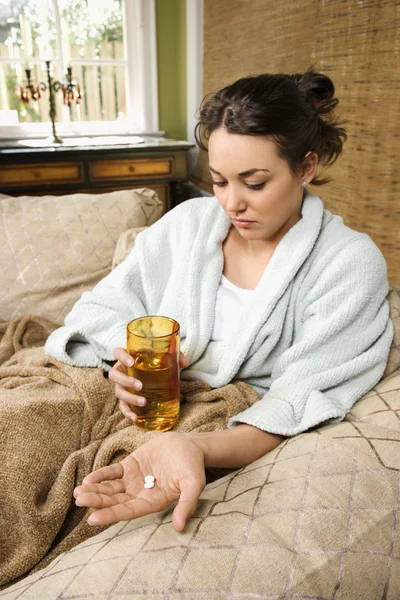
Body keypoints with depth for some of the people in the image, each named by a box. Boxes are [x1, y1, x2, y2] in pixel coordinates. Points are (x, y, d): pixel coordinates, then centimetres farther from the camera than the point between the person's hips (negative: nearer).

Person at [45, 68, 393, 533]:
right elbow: (101, 307, 4)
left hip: (235, 438, -4)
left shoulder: (350, 263, -10)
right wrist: (125, 358, -19)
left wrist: (199, 449, -36)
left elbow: (300, 402, -17)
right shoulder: (188, 221, 2)